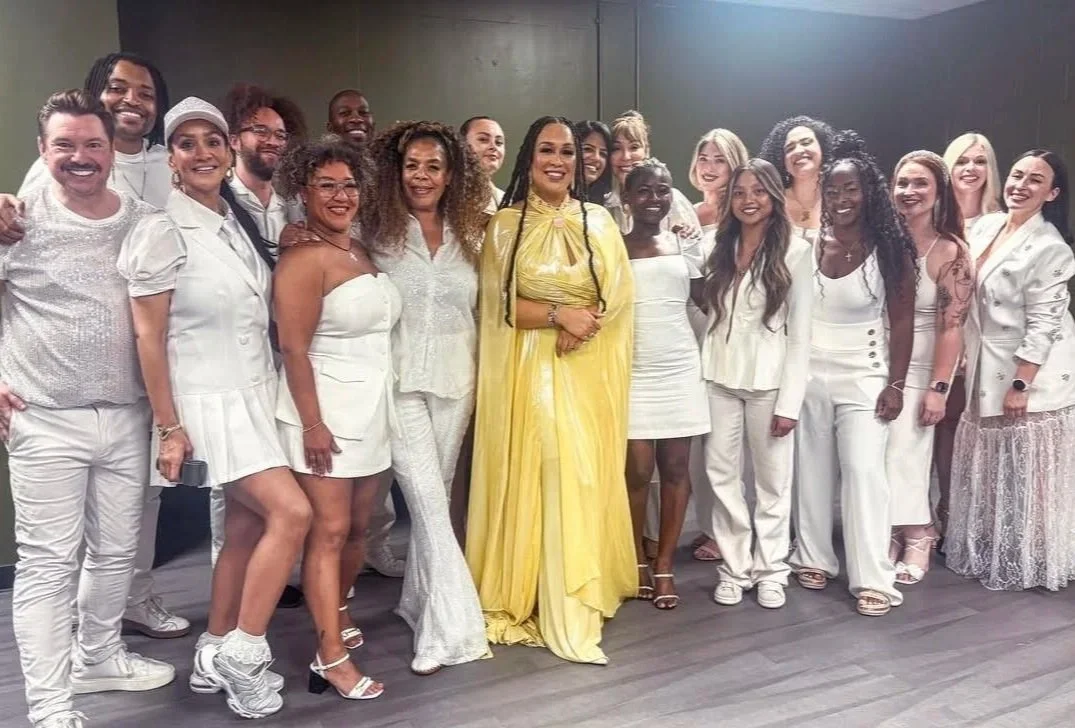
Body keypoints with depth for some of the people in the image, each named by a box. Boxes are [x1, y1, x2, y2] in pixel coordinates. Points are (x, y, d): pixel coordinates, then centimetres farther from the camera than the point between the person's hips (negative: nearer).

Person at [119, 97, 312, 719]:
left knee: (247, 527, 9)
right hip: (208, 403, -7)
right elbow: (148, 336, -12)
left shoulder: (242, 224, 10)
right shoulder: (163, 231, -11)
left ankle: (215, 659, 24)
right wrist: (169, 428, -14)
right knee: (292, 511, -15)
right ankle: (242, 652, 2)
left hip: (254, 397, 7)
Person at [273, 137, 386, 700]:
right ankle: (330, 657, 5)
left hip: (372, 411, 7)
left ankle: (336, 616, 34)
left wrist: (382, 407, 16)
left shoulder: (362, 252, 11)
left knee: (358, 526, 14)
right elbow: (293, 348, -17)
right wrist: (312, 423, -19)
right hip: (326, 414, -7)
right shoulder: (304, 258, -13)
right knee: (329, 531, -3)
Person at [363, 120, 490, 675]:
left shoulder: (469, 233, 8)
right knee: (428, 500, -8)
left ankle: (420, 602, 29)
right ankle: (450, 626, -3)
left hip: (457, 378, 4)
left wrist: (484, 374, 6)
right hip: (400, 379, -3)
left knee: (437, 495, 12)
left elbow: (482, 308, 11)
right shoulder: (376, 229, -1)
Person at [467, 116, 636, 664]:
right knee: (528, 478, 0)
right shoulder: (505, 224, 3)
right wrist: (560, 314, -17)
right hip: (528, 372, -2)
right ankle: (521, 603, 13)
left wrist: (580, 328, -15)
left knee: (584, 481, 3)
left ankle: (574, 608, 15)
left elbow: (619, 296, 1)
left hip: (590, 373, 2)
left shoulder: (599, 221, 10)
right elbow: (500, 306, -4)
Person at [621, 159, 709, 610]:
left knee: (675, 468, 4)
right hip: (632, 371, -2)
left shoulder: (685, 245, 8)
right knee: (637, 470, -2)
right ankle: (637, 560, 17)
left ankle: (665, 567, 14)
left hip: (680, 369, 2)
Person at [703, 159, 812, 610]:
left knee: (772, 479, 6)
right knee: (722, 474, 5)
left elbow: (800, 332, -7)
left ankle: (770, 569, 20)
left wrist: (790, 400, -12)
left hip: (769, 379, -4)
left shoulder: (795, 252, -4)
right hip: (719, 377, 4)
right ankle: (734, 567, 16)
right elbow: (710, 314, 11)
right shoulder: (720, 249, 10)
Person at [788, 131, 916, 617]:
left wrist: (895, 385, -9)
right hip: (808, 373, 3)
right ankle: (814, 558, 24)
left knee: (863, 470, -7)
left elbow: (902, 321, -4)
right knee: (813, 469, 10)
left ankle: (873, 580, 0)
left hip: (863, 375, -2)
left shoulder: (890, 249, -5)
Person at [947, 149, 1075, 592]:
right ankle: (991, 552, 33)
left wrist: (1021, 385, -19)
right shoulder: (986, 226, 5)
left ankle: (1028, 562, 21)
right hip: (987, 369, 7)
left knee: (1026, 471, 5)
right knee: (989, 469, 17)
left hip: (1030, 374, -7)